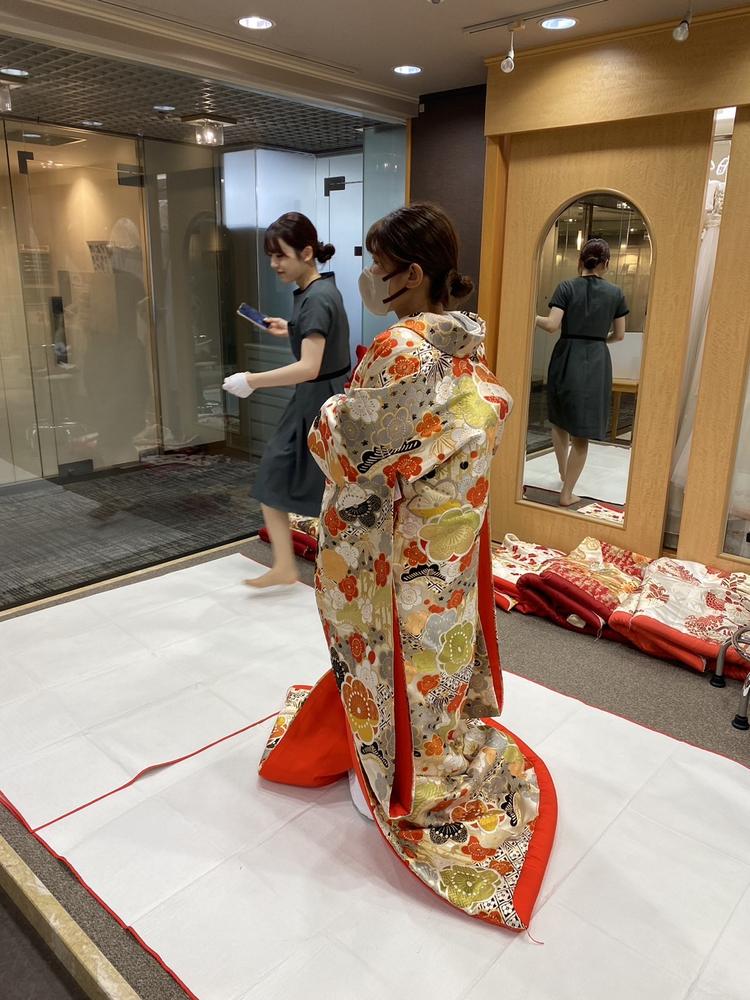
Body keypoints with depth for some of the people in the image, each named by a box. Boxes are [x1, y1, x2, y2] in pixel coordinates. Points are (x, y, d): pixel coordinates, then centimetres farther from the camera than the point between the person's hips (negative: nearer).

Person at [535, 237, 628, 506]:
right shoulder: (615, 293, 3)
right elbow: (619, 335, 8)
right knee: (581, 433, 3)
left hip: (567, 359, 0)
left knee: (559, 419, 24)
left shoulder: (566, 287, -3)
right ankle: (567, 493, 7)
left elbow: (552, 325, -13)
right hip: (596, 363, 0)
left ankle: (563, 471, 39)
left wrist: (534, 317, 6)